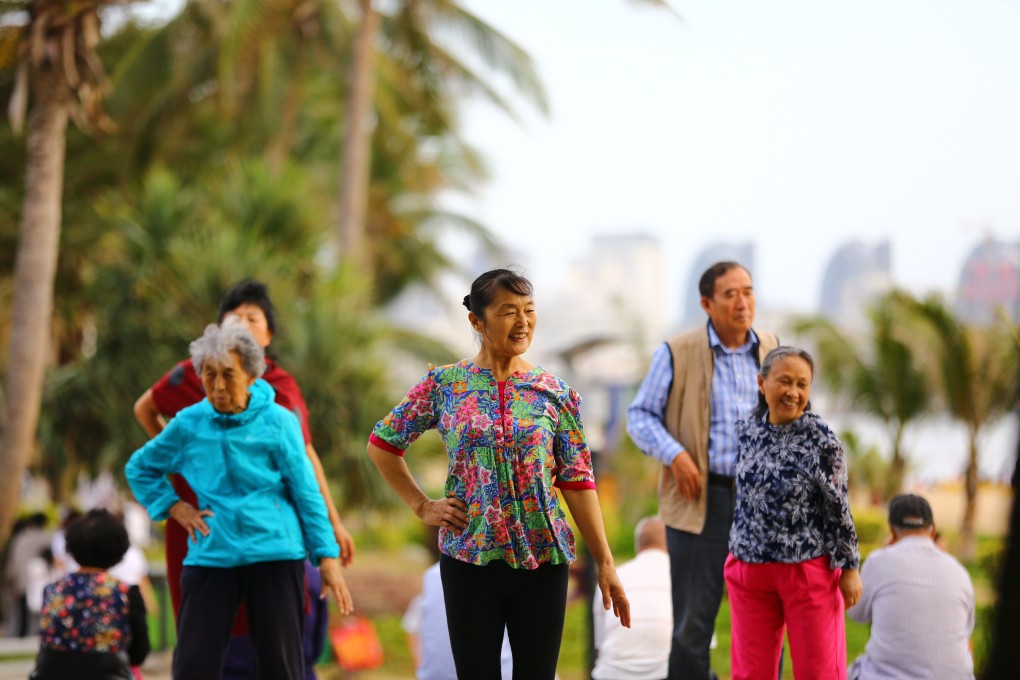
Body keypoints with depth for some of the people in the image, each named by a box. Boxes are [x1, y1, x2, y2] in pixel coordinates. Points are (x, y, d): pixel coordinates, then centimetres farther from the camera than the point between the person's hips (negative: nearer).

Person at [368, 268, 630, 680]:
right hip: (469, 557, -1)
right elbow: (382, 444, 10)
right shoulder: (443, 384, 0)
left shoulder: (555, 394, 2)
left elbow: (578, 484, 1)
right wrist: (422, 506, 3)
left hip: (543, 558, 1)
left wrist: (605, 564, -2)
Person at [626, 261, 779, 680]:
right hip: (703, 498, -3)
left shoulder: (771, 350, 9)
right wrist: (674, 455, -13)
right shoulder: (677, 354, -3)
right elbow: (640, 415, 1)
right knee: (693, 619, 0)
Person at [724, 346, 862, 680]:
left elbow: (839, 506, -8)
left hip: (809, 570, -5)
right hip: (749, 566, 5)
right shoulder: (747, 430, 3)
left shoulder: (821, 440, -12)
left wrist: (849, 568, -6)